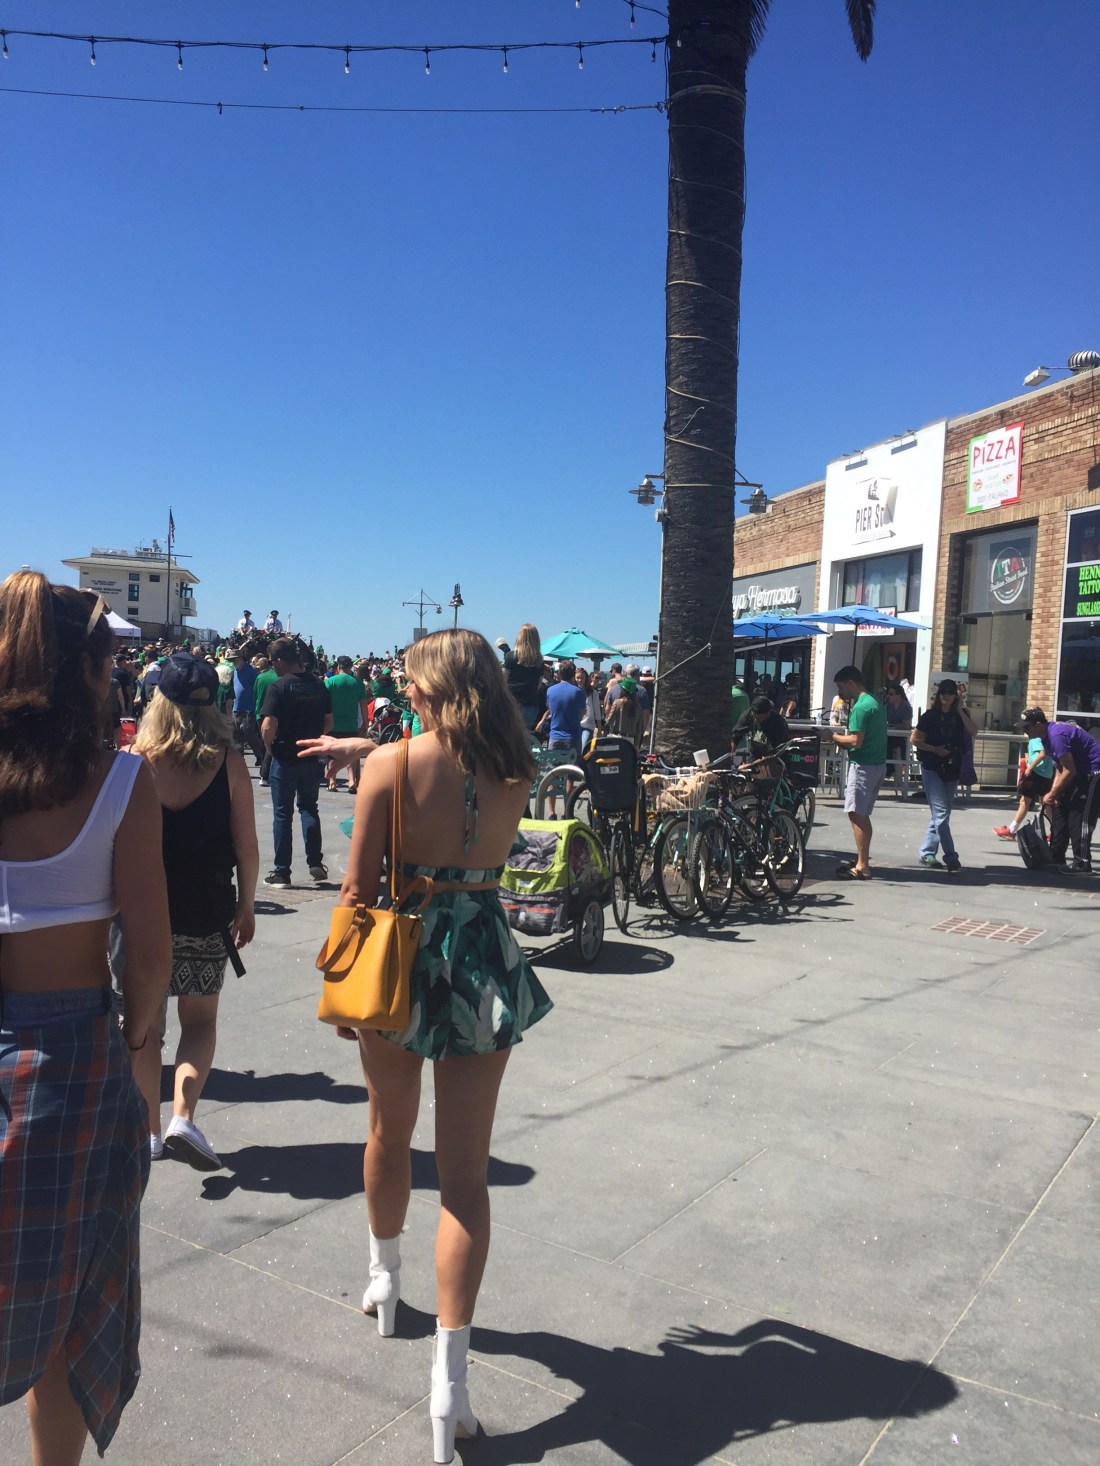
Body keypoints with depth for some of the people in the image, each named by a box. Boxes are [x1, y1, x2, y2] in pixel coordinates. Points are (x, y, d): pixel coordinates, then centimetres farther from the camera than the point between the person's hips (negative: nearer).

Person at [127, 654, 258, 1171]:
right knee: (200, 1019, 17)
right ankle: (183, 1118, 1)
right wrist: (247, 904, 6)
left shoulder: (134, 760, -8)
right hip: (206, 913, 0)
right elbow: (247, 846, -7)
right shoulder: (229, 762, -9)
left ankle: (150, 1129, 24)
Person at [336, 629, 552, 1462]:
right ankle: (450, 1376, 7)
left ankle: (386, 1281, 49)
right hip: (484, 970, 1)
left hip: (400, 961, -1)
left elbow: (360, 886, -9)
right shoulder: (514, 776, -3)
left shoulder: (390, 766, -12)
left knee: (390, 1135, 25)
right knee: (465, 1174, 7)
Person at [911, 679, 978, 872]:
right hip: (932, 769, -5)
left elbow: (973, 731, -11)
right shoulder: (930, 716, -3)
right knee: (941, 814, -11)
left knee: (941, 815, 10)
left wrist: (960, 710, -11)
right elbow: (914, 739, -3)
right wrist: (935, 749, -13)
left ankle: (926, 853, 19)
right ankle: (951, 857, -8)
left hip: (952, 771, 5)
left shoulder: (960, 715, 6)